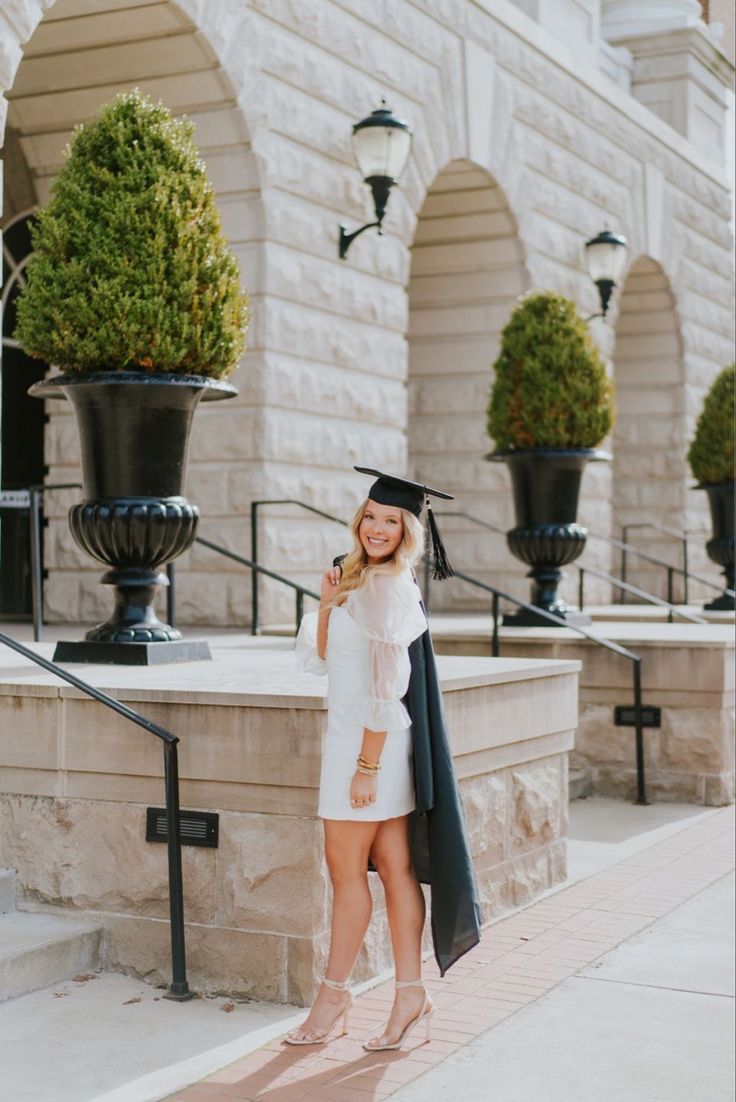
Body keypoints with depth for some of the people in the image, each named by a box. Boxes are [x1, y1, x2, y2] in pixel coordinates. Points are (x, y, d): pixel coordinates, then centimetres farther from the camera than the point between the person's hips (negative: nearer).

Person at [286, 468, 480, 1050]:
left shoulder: (390, 588, -15)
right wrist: (326, 605, -3)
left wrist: (366, 764, -19)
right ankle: (411, 994, 14)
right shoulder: (359, 577, 12)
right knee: (393, 867, 9)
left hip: (371, 739, -9)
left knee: (345, 868, 1)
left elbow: (387, 687, -18)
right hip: (352, 734, 9)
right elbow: (319, 657, 14)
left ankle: (334, 996, 14)